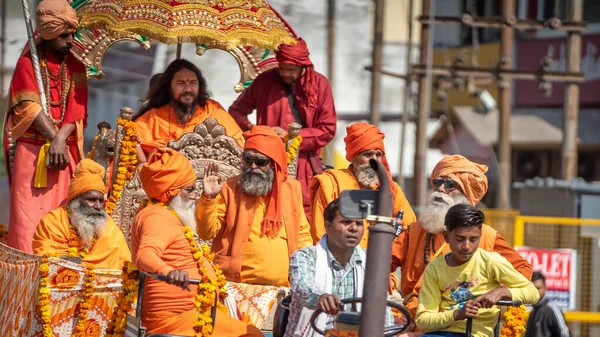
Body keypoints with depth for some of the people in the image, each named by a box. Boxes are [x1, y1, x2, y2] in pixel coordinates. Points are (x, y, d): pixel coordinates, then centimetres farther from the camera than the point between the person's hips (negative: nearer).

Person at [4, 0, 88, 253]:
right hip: (31, 150, -3)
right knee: (28, 213, -8)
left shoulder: (75, 68, 11)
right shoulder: (28, 63, 2)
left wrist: (60, 140, -15)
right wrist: (54, 137, -16)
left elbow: (76, 111, 2)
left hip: (63, 150, 3)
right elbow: (29, 107, -8)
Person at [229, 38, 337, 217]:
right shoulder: (264, 81, 7)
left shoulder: (320, 84, 4)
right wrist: (250, 128, -4)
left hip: (305, 167, 0)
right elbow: (237, 110, 18)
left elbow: (327, 130, 2)